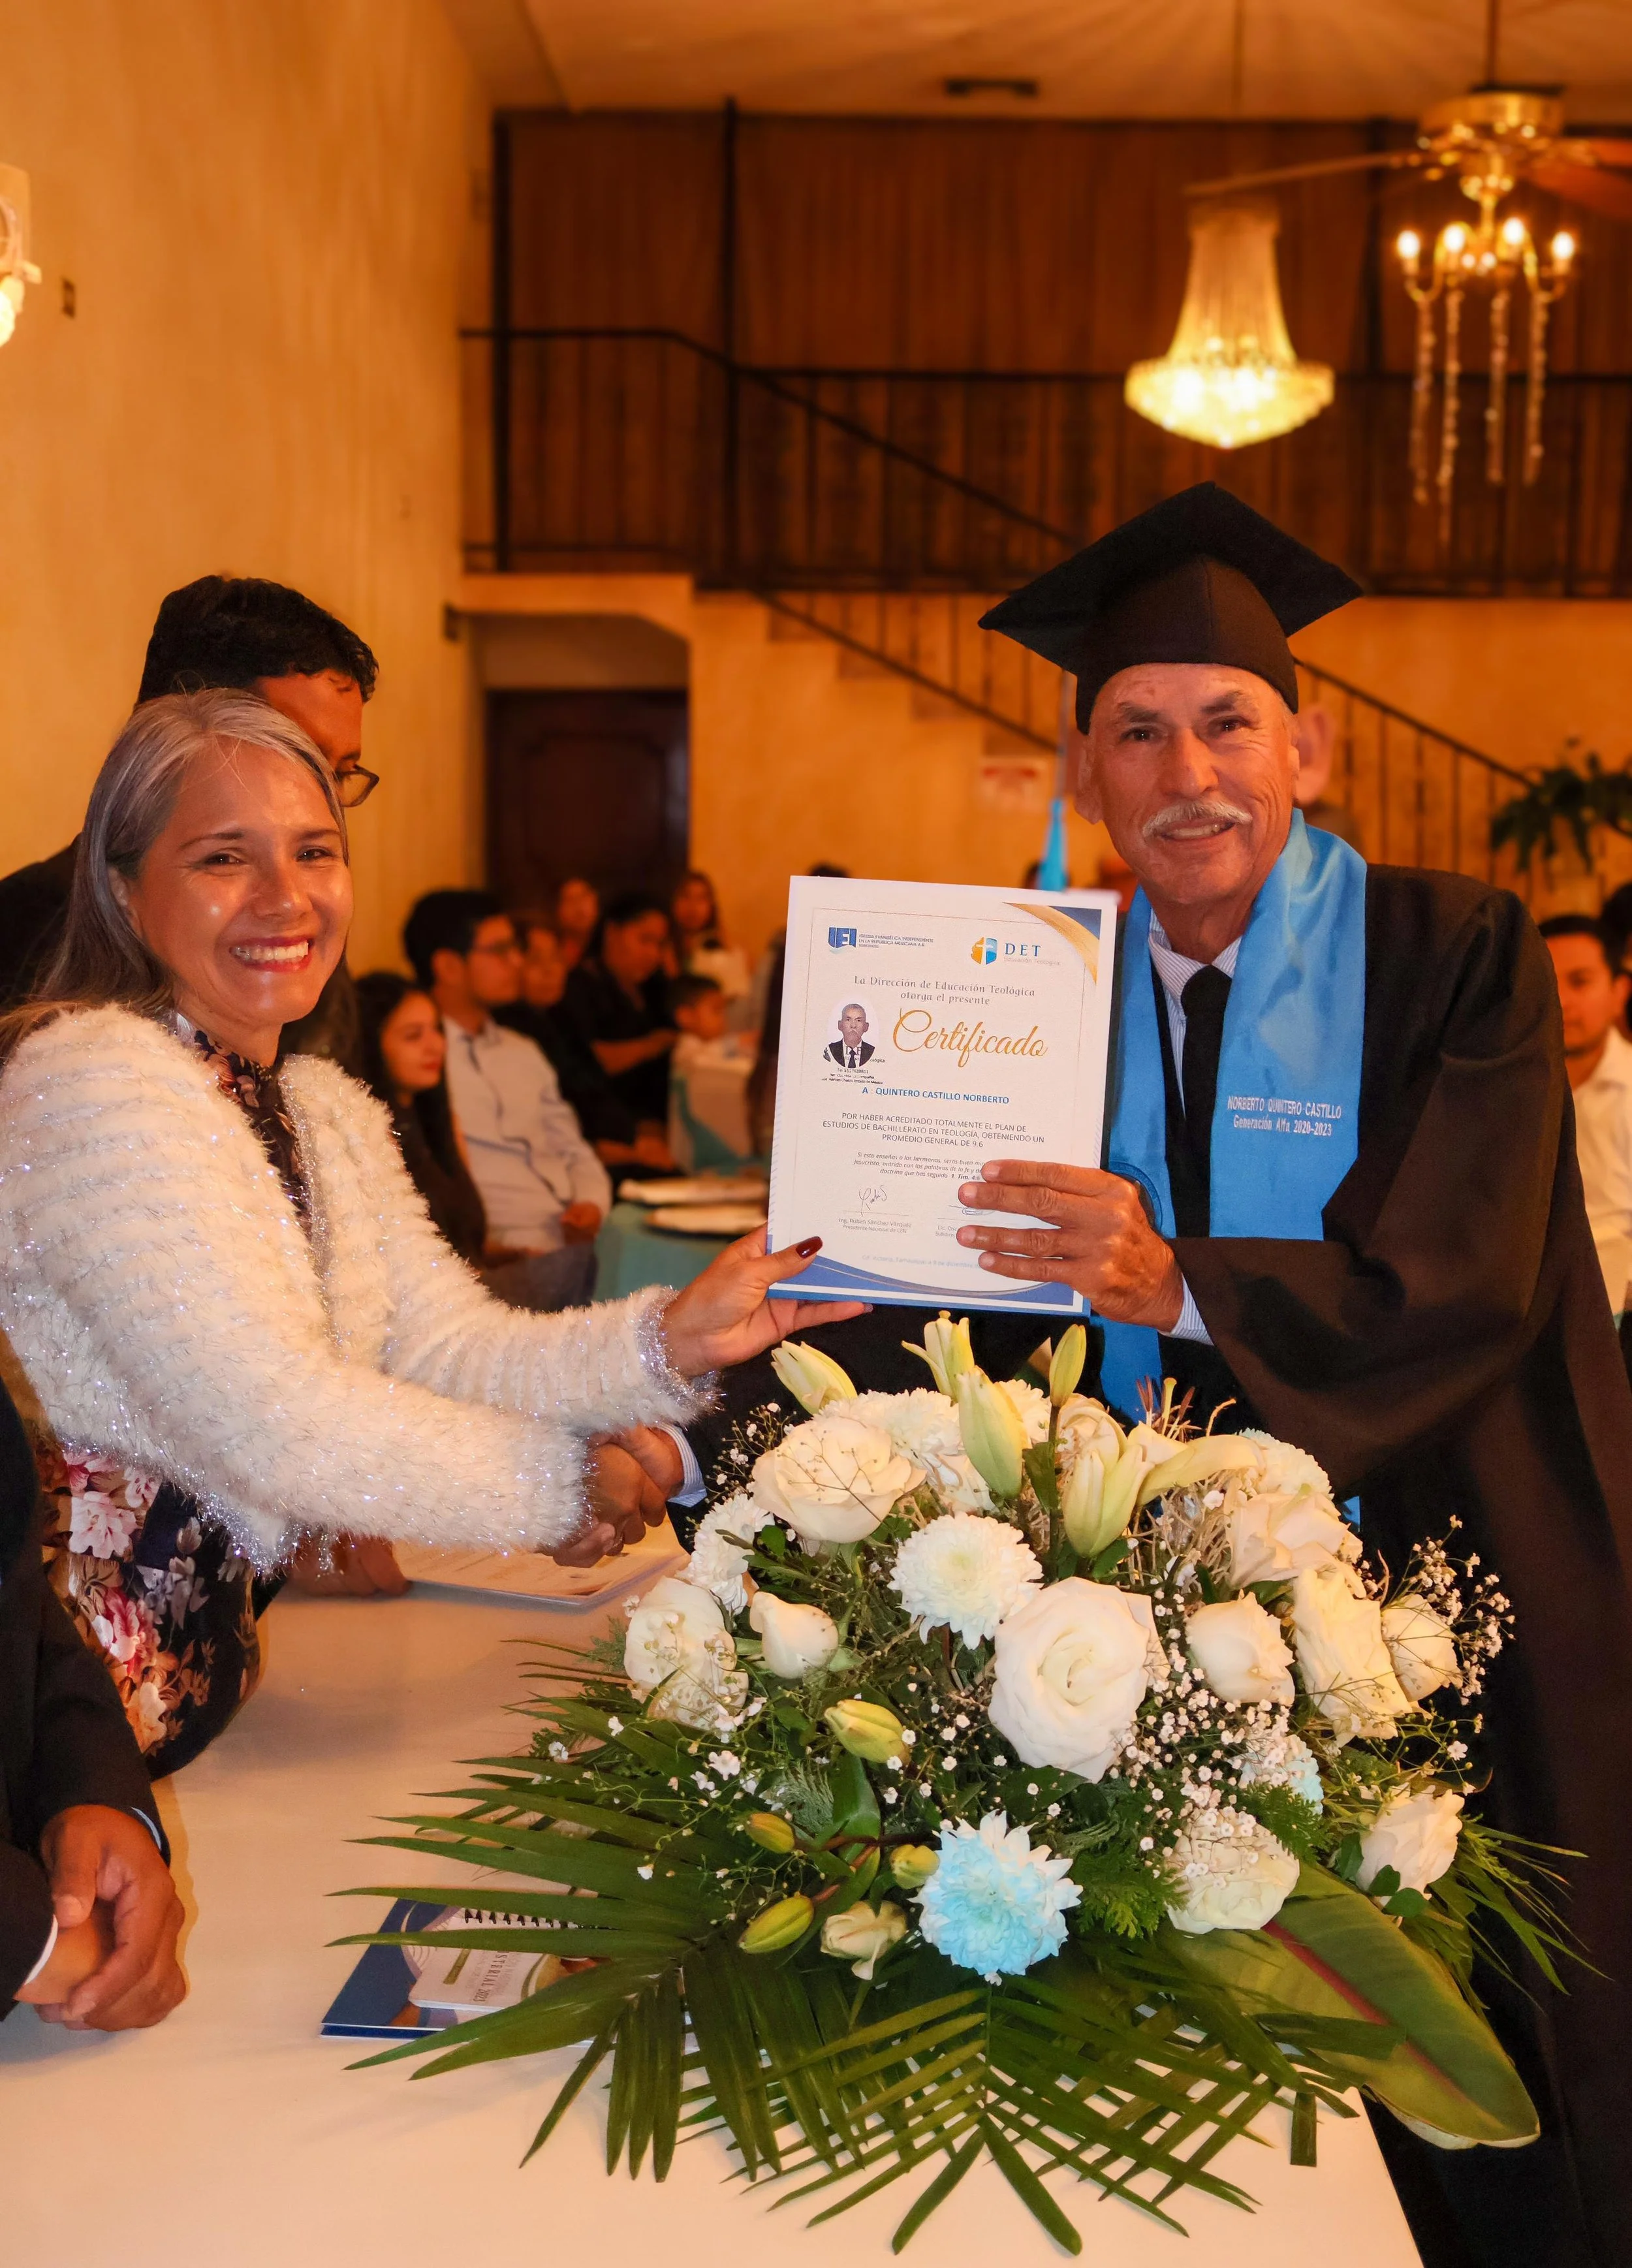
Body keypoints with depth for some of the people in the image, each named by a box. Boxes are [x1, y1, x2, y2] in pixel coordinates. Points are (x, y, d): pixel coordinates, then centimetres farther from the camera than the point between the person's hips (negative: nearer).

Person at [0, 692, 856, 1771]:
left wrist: (674, 1339, -16)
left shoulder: (331, 1111, 11)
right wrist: (558, 1488, -13)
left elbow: (449, 1350, 1)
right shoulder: (97, 1083, -18)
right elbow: (266, 1424, -23)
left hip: (211, 1658, 8)